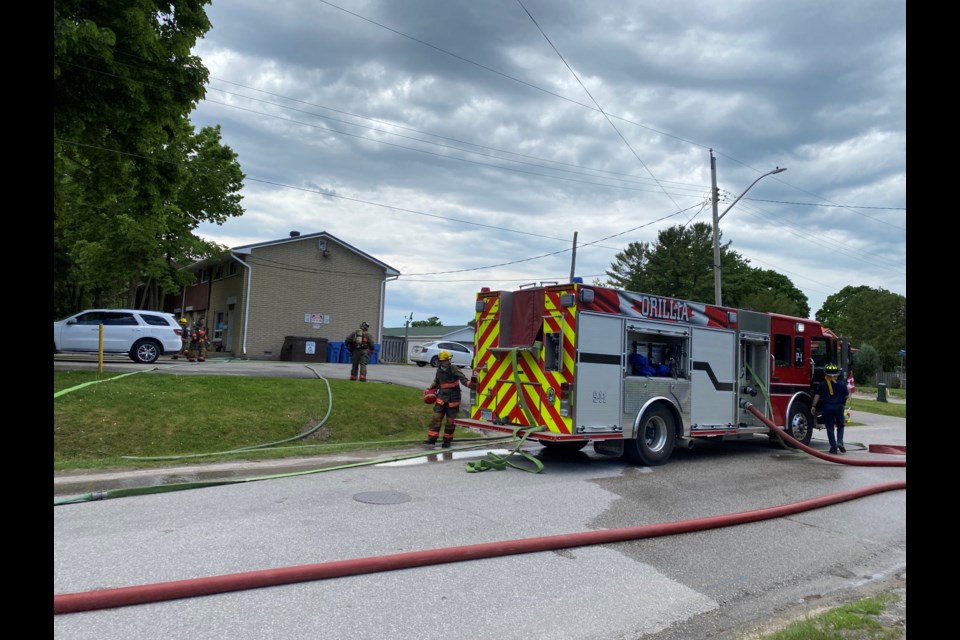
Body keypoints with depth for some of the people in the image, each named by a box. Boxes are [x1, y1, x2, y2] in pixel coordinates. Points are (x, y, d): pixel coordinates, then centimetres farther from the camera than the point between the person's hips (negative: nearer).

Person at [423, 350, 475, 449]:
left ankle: (447, 441, 21)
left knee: (450, 420, 5)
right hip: (442, 397, 4)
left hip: (453, 399, -4)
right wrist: (431, 389, 18)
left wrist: (470, 384, -44)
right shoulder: (439, 370, 6)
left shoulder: (454, 370, -12)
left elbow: (463, 379, -27)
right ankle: (431, 440, -3)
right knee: (436, 418, -5)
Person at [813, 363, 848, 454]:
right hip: (839, 407, 0)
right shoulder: (841, 384, -1)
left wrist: (814, 406, 3)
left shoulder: (821, 385, -2)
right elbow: (846, 396, 5)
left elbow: (817, 396, -4)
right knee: (840, 426, 18)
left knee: (830, 428, 6)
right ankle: (840, 442, -3)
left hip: (827, 407, 0)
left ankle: (833, 447, 4)